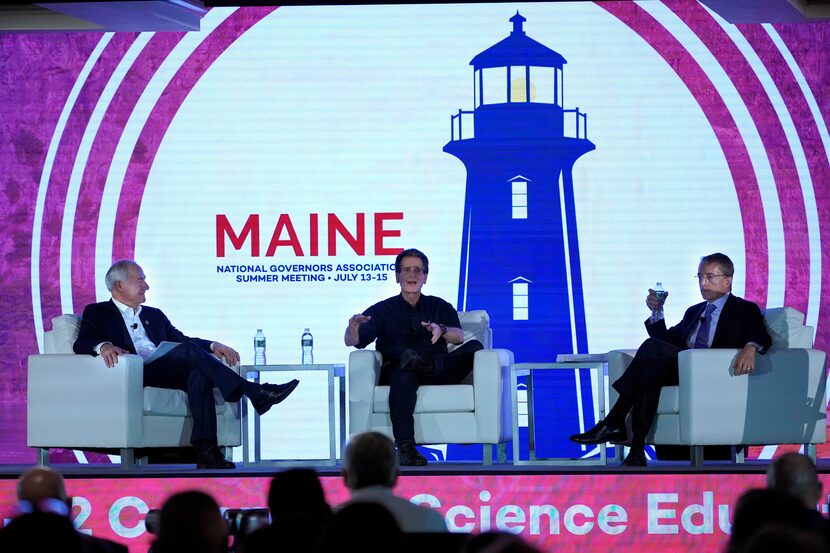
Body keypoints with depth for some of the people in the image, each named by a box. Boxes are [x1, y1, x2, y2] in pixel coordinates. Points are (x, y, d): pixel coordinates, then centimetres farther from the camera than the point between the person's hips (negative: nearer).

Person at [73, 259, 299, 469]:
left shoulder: (154, 315, 32)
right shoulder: (97, 313, 15)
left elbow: (181, 339, 28)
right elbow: (81, 344, -1)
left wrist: (213, 346, 7)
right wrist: (103, 346, -25)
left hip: (170, 376, 5)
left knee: (198, 373, -31)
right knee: (188, 350, -28)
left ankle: (206, 449, -43)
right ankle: (255, 393, -34)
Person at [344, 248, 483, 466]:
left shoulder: (439, 307, 22)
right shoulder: (383, 310, 18)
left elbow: (459, 336, 4)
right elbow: (351, 341, 6)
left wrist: (442, 330, -21)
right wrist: (353, 327, -19)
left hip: (439, 373, 2)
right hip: (396, 371, -2)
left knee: (474, 348, -21)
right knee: (404, 376, -40)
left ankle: (428, 365, -42)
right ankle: (405, 447, -51)